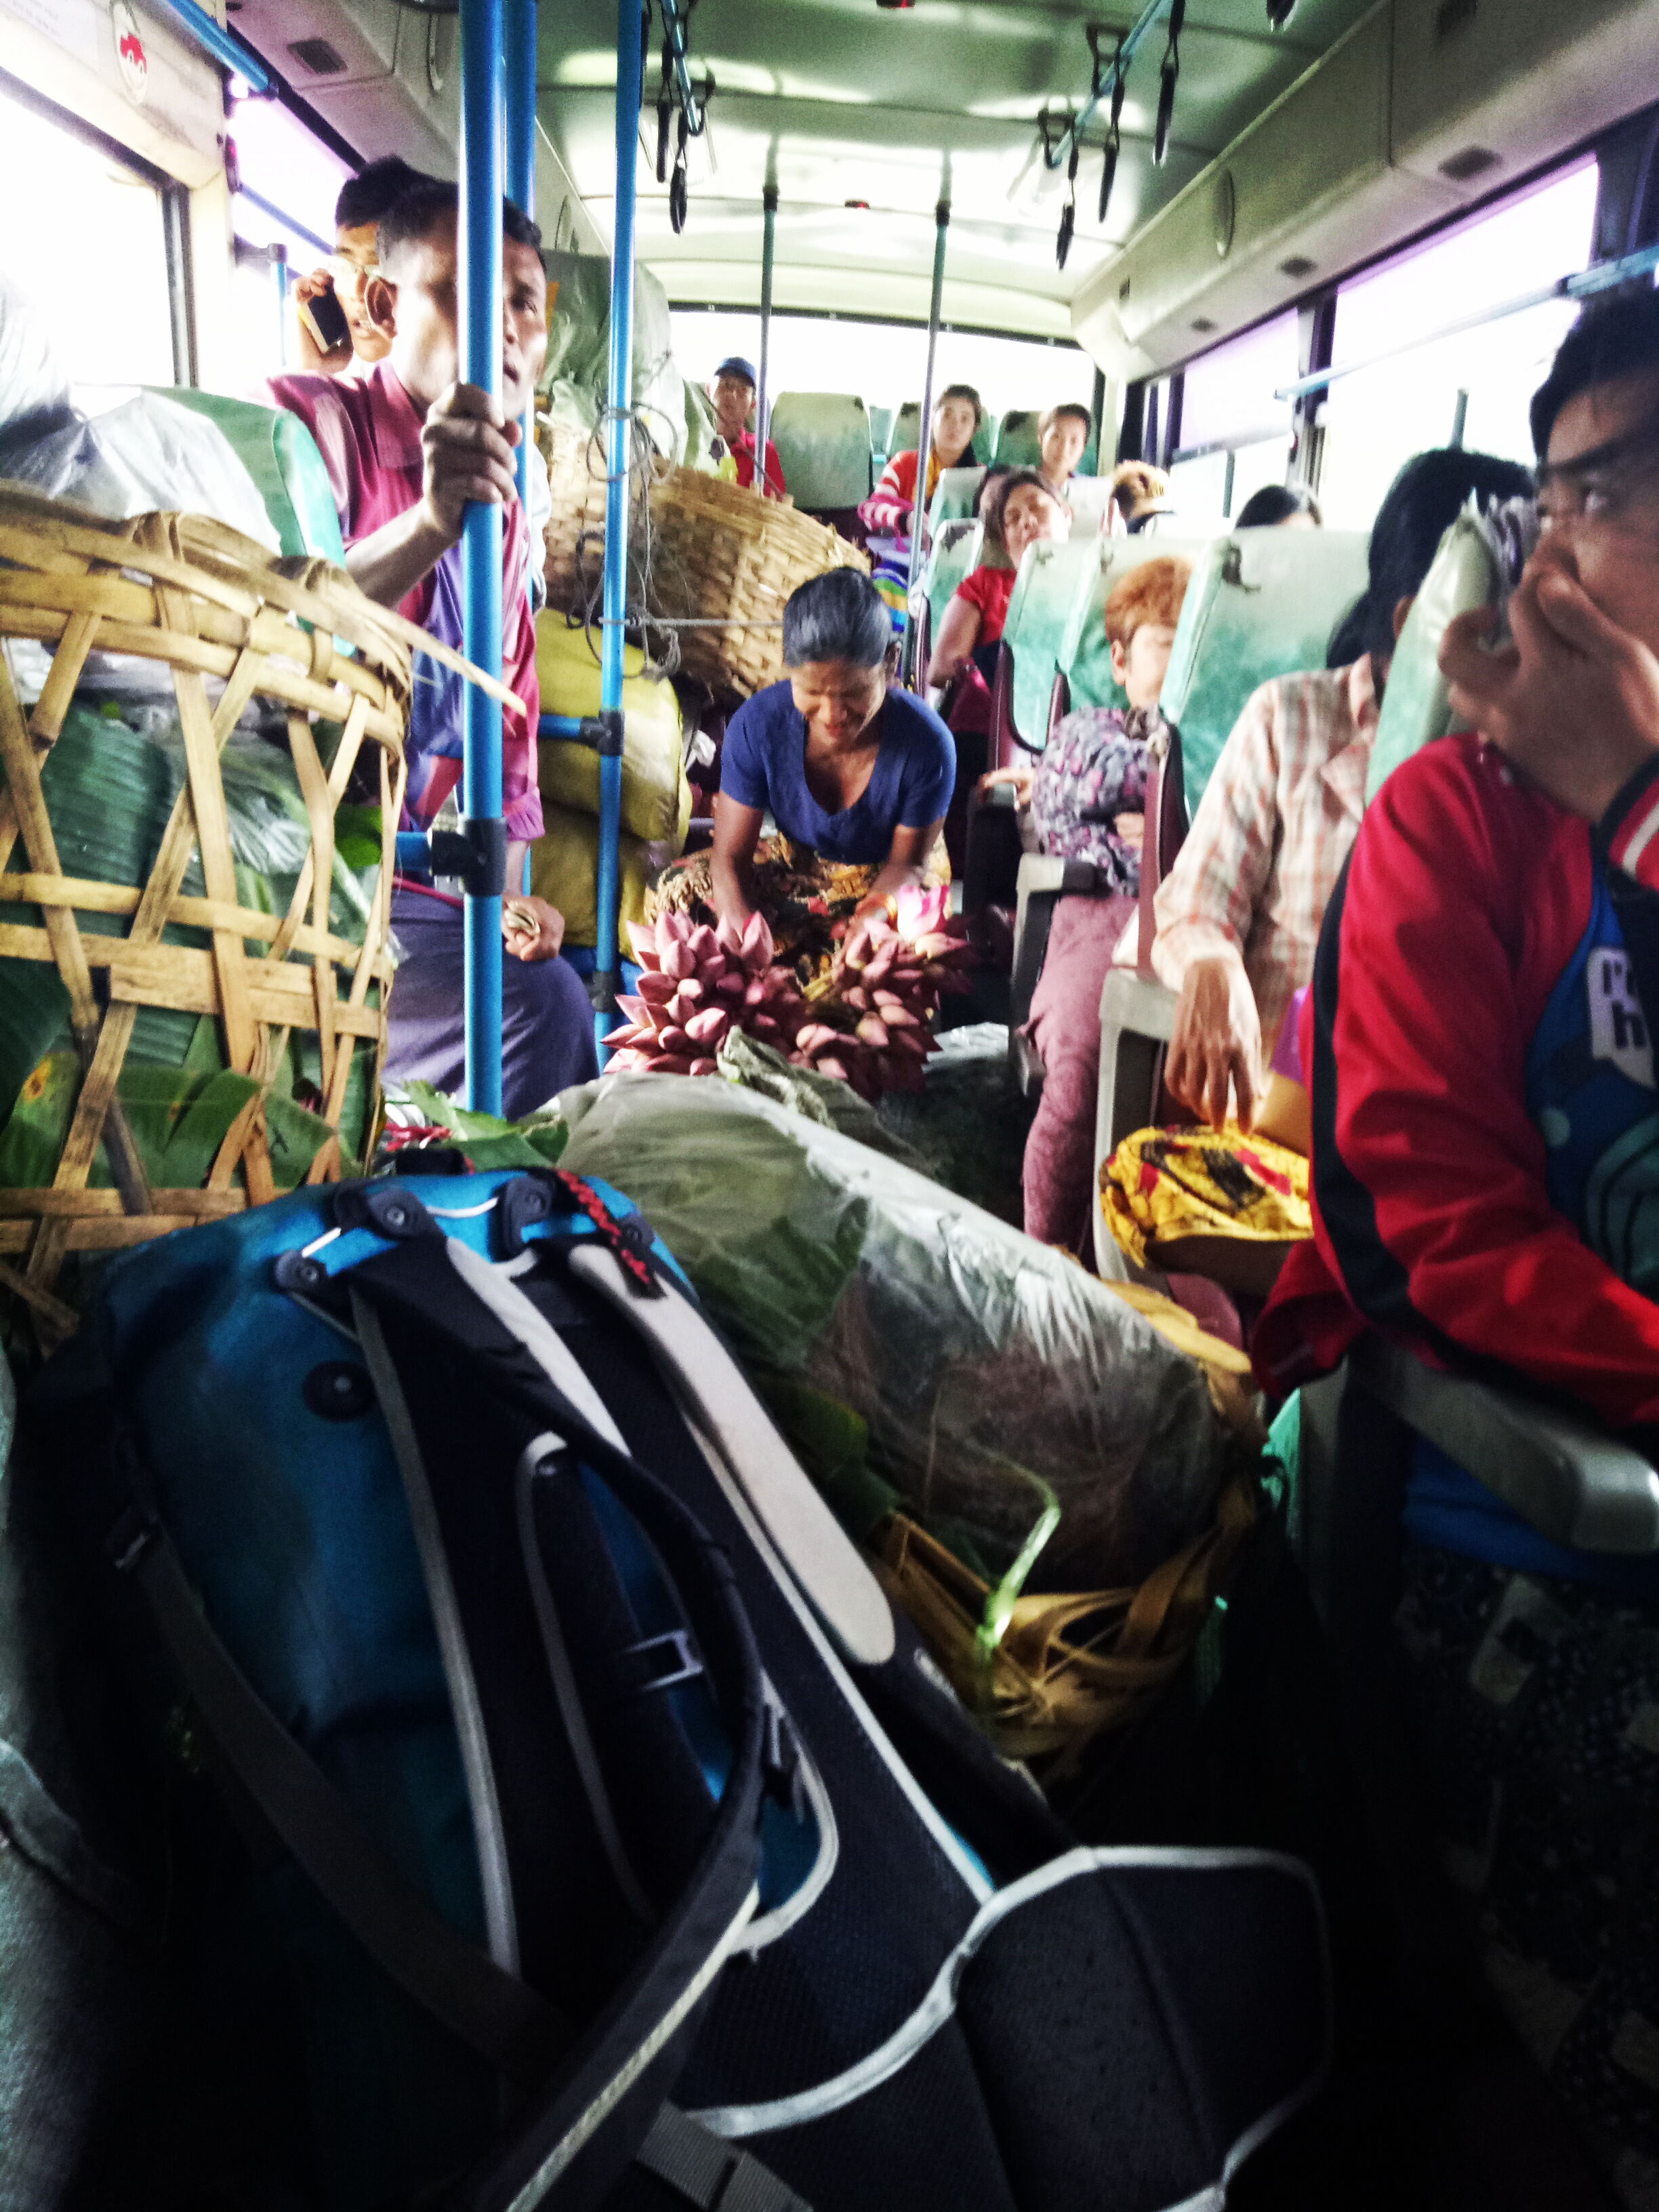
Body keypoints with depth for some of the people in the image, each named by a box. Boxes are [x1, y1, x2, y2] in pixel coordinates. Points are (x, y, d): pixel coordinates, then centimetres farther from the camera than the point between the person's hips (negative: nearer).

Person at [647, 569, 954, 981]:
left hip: (884, 877, -2)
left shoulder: (928, 745, -30)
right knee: (675, 892, -21)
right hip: (798, 863, 2)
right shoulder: (758, 723, -26)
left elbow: (909, 863, -17)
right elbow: (730, 856, -23)